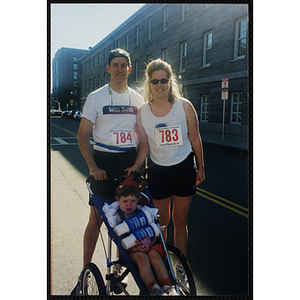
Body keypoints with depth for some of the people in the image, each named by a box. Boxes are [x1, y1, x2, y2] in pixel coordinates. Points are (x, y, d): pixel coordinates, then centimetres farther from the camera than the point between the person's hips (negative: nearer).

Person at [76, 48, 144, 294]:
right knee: (96, 218, 1)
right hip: (103, 162, -3)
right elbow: (83, 134, -3)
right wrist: (92, 166, -13)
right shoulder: (96, 97, -1)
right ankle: (86, 269, 19)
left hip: (129, 161, 3)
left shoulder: (137, 99, 9)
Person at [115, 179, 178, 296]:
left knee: (154, 253, -27)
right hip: (129, 251, -2)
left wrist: (149, 243, -17)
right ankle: (153, 289, -31)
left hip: (146, 247, 3)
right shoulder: (116, 217, -2)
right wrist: (135, 248, -21)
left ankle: (167, 286, -25)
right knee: (141, 257, -31)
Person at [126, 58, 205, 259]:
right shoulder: (143, 111, -4)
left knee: (180, 221, 11)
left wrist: (201, 168, 5)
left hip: (184, 168, 0)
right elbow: (145, 144, 1)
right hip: (158, 170, 1)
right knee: (161, 222, 10)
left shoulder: (184, 106, -7)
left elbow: (195, 139, 0)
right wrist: (137, 165, -16)